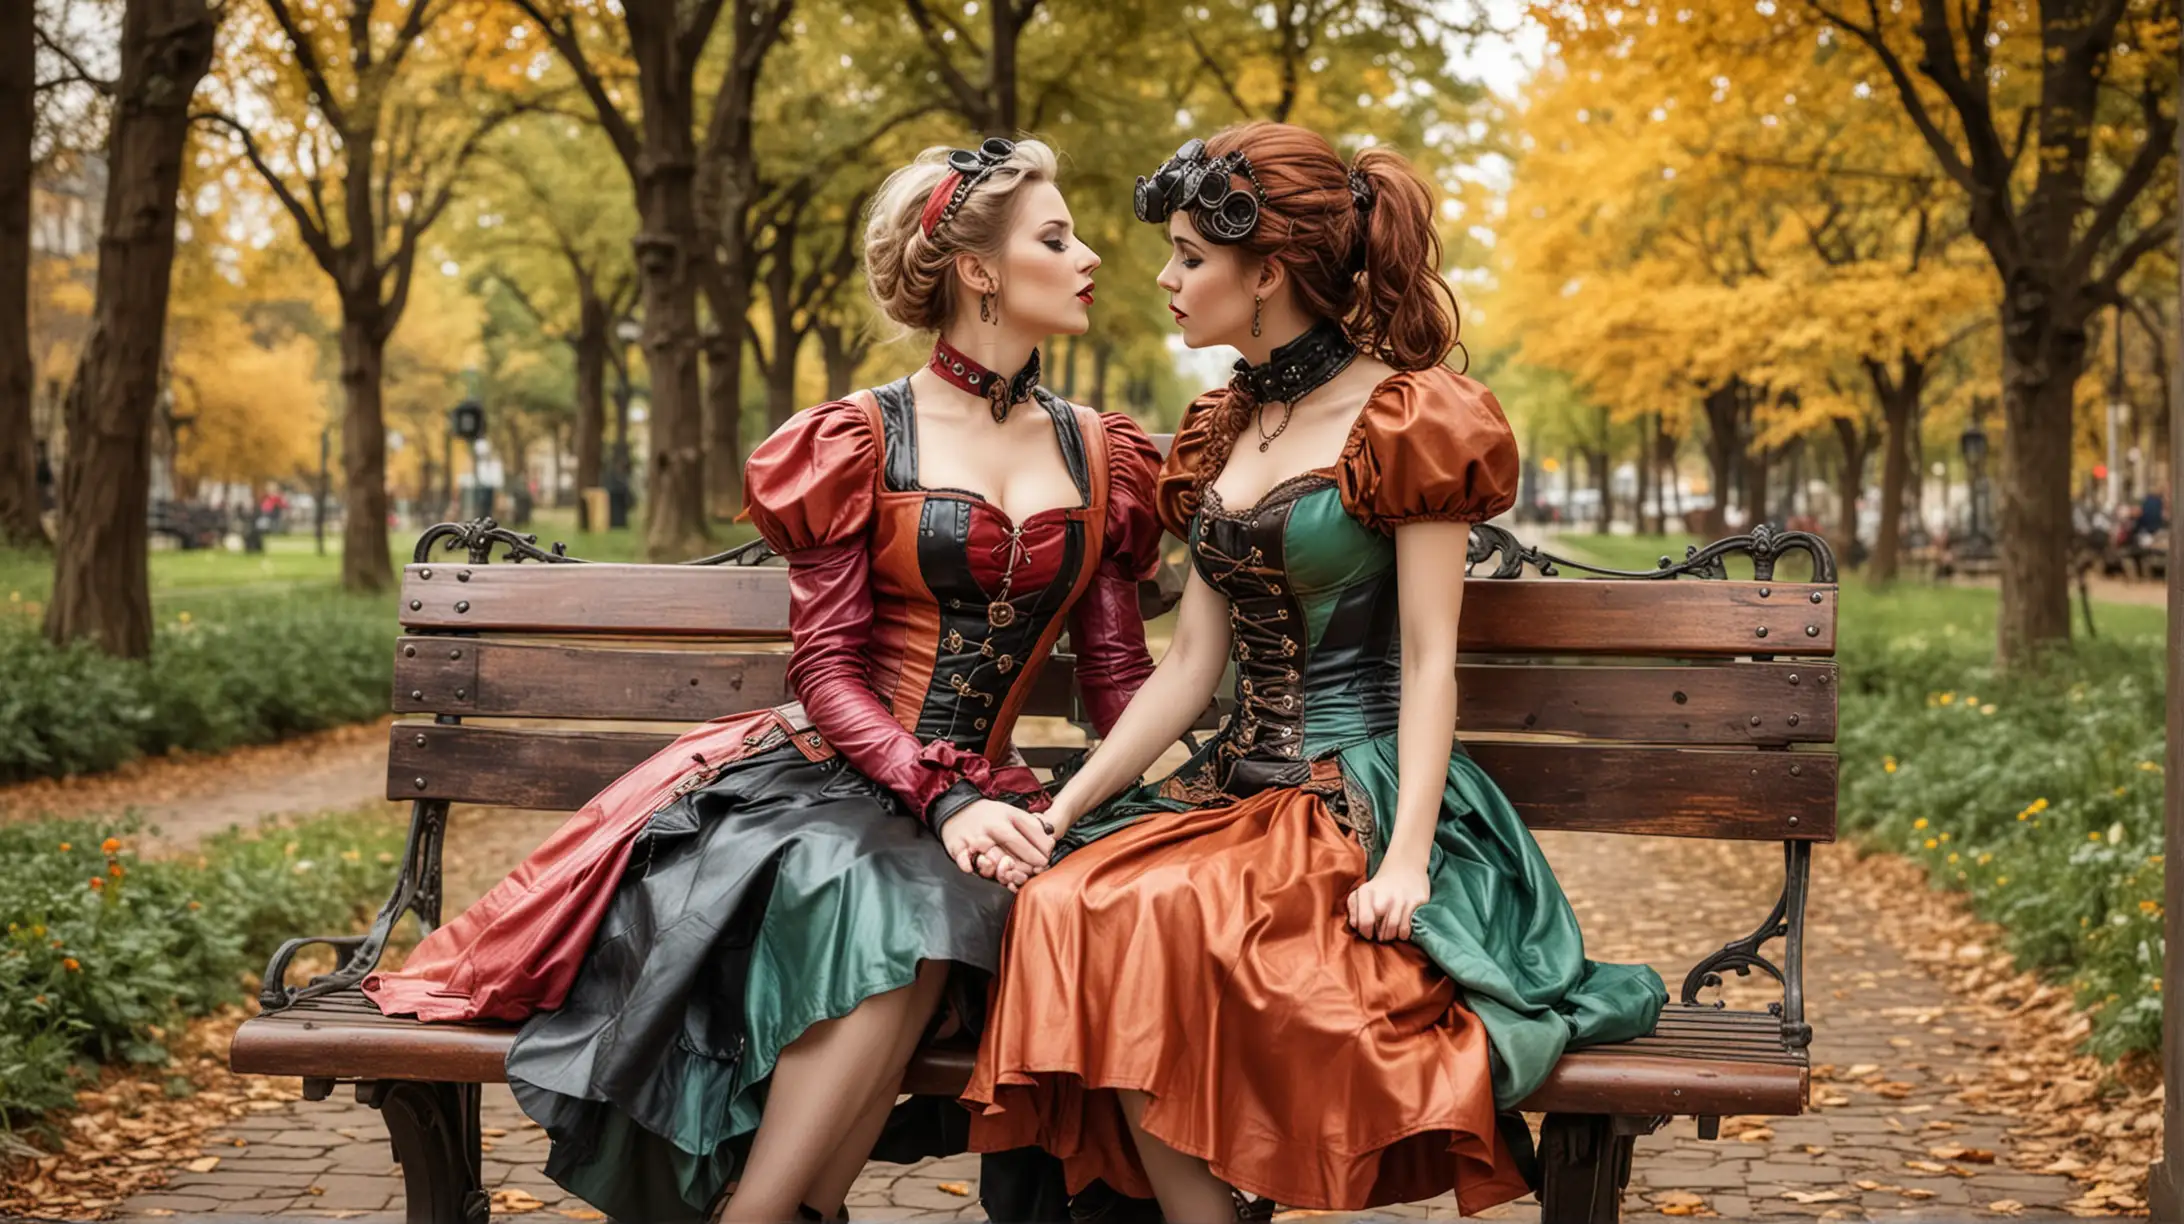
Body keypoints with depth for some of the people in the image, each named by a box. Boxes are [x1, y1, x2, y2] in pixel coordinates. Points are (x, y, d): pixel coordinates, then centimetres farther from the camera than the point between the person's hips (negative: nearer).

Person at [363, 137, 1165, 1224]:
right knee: (881, 919, -38)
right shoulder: (860, 440, 3)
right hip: (827, 777, -2)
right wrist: (943, 798, -19)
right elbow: (826, 669, -3)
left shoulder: (1099, 456, 15)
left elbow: (1117, 674, 13)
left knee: (918, 923, -35)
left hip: (981, 797, 3)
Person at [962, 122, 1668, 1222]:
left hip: (1362, 798, -6)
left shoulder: (1407, 420, -4)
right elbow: (1189, 666, 13)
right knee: (1065, 906, -24)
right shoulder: (1219, 432, 16)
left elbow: (1428, 661, -8)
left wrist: (1407, 857, -20)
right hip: (1235, 789, 6)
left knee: (1160, 923, -31)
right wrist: (1062, 809, 2)